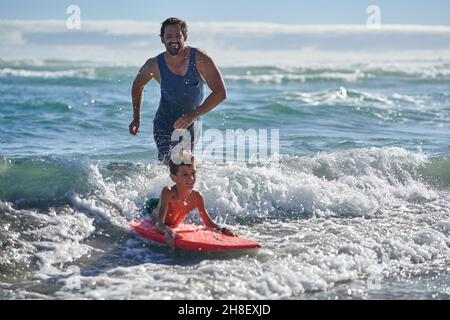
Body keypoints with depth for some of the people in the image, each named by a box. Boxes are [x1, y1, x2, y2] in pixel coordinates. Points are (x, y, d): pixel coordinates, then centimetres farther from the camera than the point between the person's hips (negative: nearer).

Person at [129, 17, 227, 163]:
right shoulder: (154, 65, -11)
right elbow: (138, 86, 11)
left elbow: (220, 93, -20)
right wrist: (136, 118, 8)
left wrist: (193, 115, -27)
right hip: (164, 124, -1)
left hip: (191, 123, 1)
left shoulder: (200, 59, -16)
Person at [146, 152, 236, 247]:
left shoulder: (197, 197, -25)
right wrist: (168, 231, -71)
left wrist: (222, 229, -36)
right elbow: (159, 223, -47)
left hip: (174, 228, 3)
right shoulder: (168, 192, -39)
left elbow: (208, 222, -14)